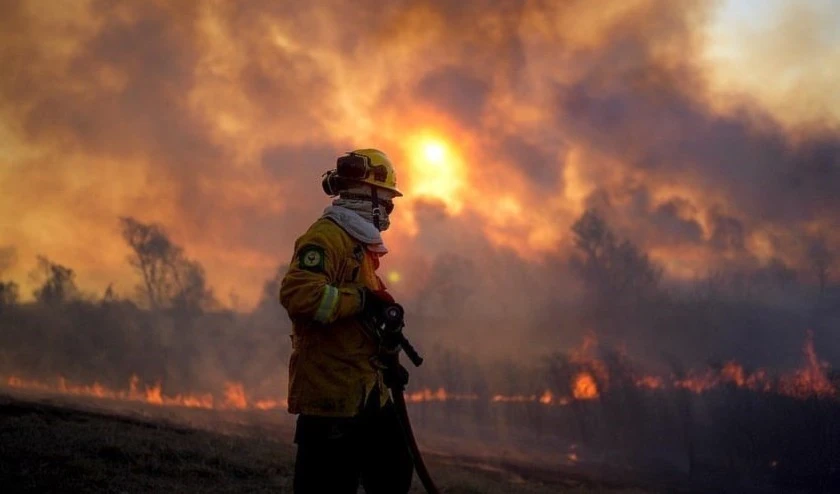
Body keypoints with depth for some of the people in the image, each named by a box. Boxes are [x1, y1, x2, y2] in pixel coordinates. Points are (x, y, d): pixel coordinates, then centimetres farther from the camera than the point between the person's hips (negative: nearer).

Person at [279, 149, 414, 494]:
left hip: (366, 392, 11)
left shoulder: (360, 242, 20)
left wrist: (387, 360, 14)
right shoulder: (327, 236, -13)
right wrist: (360, 299, -22)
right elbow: (297, 293, -29)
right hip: (331, 394, -11)